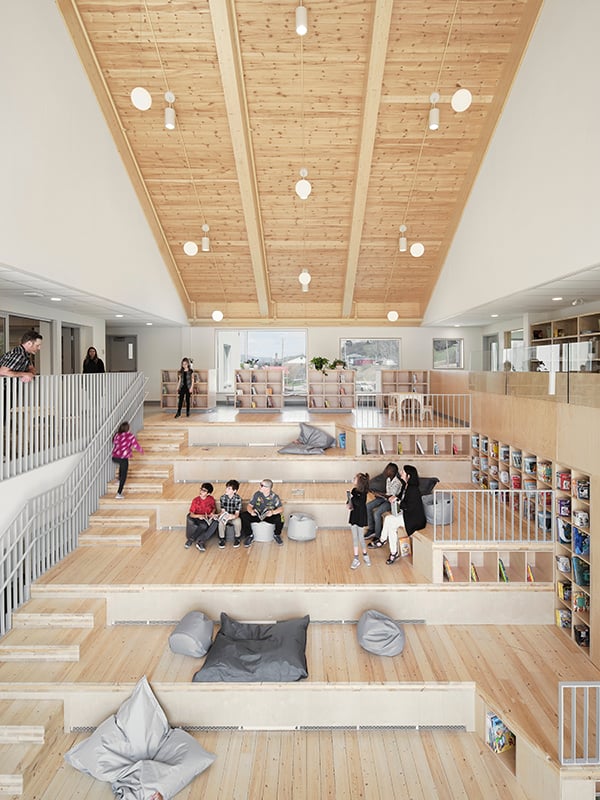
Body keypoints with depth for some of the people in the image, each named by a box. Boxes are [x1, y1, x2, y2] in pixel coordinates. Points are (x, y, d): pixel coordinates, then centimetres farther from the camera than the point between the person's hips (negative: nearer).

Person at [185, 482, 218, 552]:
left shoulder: (211, 499, -2)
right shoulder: (195, 500, -8)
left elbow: (214, 508, 15)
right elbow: (191, 514, -9)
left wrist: (212, 513, -7)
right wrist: (199, 516, -29)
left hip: (208, 518, 2)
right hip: (198, 518, -2)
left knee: (215, 522, -33)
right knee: (204, 526, -37)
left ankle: (200, 542, -28)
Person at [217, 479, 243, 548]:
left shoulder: (238, 499, -15)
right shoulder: (222, 497, -8)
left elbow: (237, 513, -15)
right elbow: (222, 510, -4)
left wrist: (233, 516, -38)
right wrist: (223, 515, -27)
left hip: (234, 517, -2)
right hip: (225, 517, 2)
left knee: (238, 521, -34)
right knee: (221, 521, -31)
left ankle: (237, 538, -8)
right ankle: (222, 539, -8)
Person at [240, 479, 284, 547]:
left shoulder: (274, 497, -14)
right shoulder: (257, 494, -9)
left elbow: (281, 509, -19)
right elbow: (249, 506, -6)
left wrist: (273, 512, -40)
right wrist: (251, 511, -30)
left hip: (269, 516, -1)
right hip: (256, 515, 2)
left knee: (280, 518, -32)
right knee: (243, 516, -25)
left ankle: (277, 535, 1)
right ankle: (250, 535, -2)